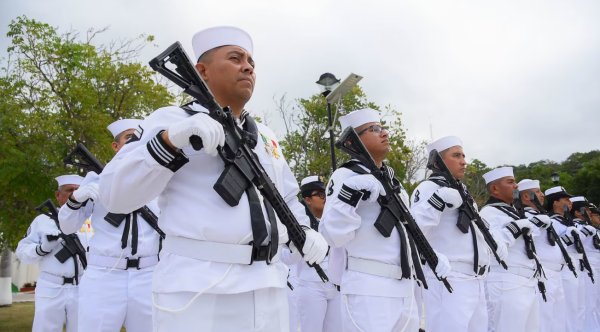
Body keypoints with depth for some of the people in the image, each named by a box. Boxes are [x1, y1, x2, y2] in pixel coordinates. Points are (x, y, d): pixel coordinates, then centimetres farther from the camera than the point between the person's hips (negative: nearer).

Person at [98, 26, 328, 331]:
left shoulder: (266, 136, 18)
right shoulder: (170, 121, 0)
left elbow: (287, 198, 27)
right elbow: (115, 194, -9)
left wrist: (305, 232, 8)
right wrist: (171, 139, -21)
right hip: (197, 292, -5)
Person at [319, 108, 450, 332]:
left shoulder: (392, 181, 19)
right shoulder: (346, 176, -6)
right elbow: (332, 236, -16)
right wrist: (351, 192, -26)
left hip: (404, 290, 8)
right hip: (368, 290, -8)